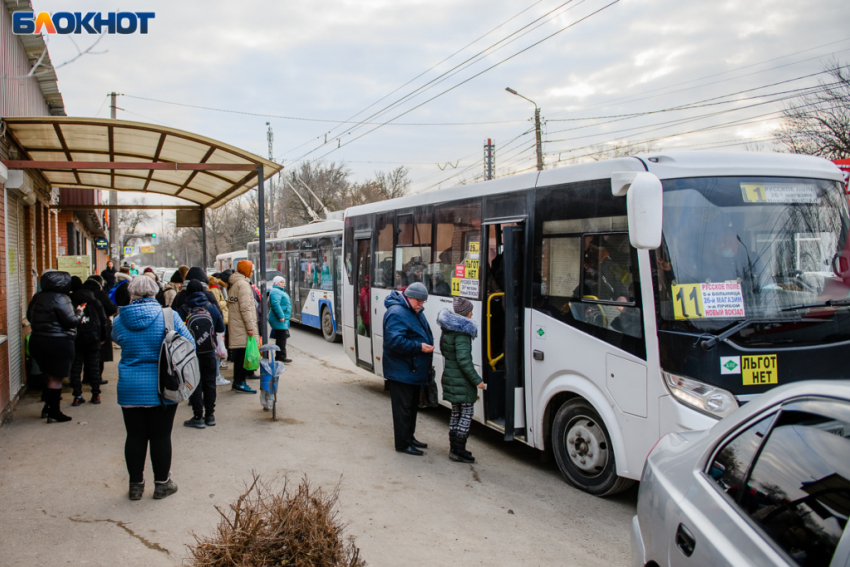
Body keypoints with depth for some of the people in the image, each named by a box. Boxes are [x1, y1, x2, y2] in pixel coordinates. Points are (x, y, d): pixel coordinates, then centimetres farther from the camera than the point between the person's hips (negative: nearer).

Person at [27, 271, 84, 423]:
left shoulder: (37, 297, 6)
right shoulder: (60, 299, -18)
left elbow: (29, 316, 15)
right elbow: (71, 321, -19)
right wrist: (79, 312, -1)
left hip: (37, 340, 8)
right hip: (57, 342, -8)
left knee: (50, 376, 21)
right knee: (56, 378, 2)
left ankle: (47, 407, 28)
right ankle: (54, 412, 7)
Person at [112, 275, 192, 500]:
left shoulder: (120, 320, -4)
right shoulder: (168, 316, -9)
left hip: (130, 389, 2)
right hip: (162, 388, -1)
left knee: (135, 436, 12)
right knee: (161, 436, 8)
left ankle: (136, 485, 23)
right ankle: (162, 484, 18)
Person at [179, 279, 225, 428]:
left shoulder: (183, 310, -9)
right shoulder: (212, 307, -2)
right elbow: (221, 328, 4)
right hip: (209, 352, 2)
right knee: (209, 383, 12)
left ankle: (198, 417, 5)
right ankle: (210, 415, 17)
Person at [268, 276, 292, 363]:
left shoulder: (281, 291, 21)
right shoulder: (275, 292, -13)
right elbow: (275, 304, -25)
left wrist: (286, 318, 26)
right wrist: (281, 316, -27)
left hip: (283, 319, 11)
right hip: (279, 320, -11)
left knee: (280, 338, 14)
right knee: (281, 338, -9)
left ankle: (278, 356, 21)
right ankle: (281, 357, -6)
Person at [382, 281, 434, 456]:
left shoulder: (416, 312, 13)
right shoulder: (396, 313, -19)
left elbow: (424, 334, 26)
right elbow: (395, 341, -28)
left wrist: (428, 343, 8)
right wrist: (419, 347, -27)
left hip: (414, 370, 10)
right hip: (401, 372, -10)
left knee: (413, 407, 19)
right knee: (403, 408, -2)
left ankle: (409, 437, 33)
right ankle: (402, 444, 8)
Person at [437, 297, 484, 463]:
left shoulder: (447, 329, 10)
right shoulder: (462, 331, -18)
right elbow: (463, 359, -24)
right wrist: (477, 380, -21)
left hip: (449, 375, 9)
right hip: (461, 379, -9)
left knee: (456, 412, 16)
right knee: (467, 413, -1)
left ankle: (454, 448, 22)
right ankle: (458, 450, 0)